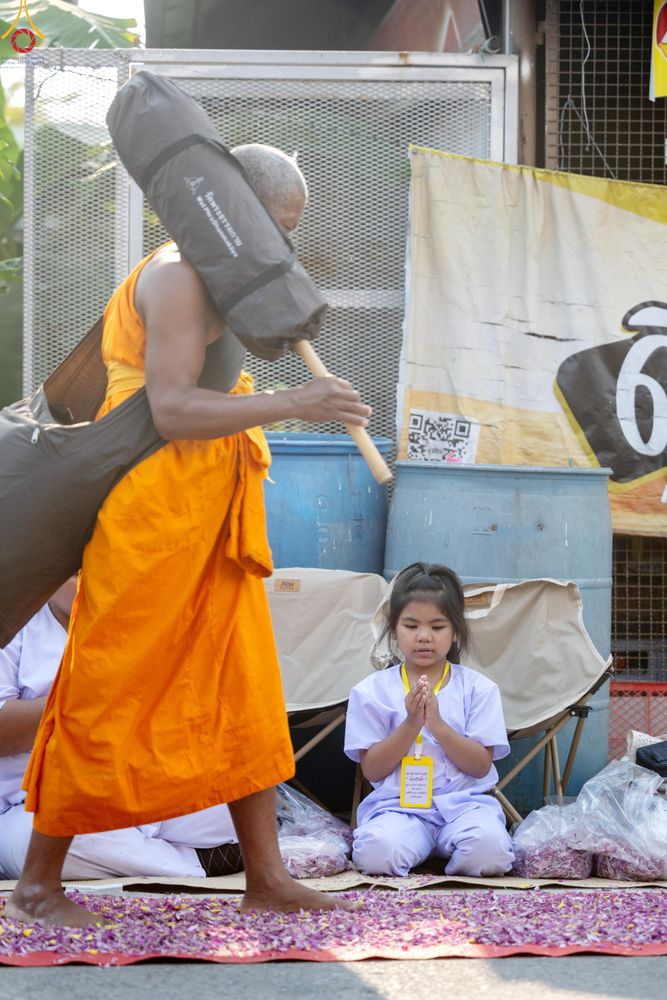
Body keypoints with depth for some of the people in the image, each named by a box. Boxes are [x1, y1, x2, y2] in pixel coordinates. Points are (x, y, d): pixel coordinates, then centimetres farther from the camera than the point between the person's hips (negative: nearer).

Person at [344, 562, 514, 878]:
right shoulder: (371, 691, 5)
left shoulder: (477, 688, 6)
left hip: (463, 802, 0)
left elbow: (481, 765, -1)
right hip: (397, 804, 0)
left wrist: (437, 723, -14)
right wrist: (410, 724, -12)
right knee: (376, 851, -35)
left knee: (488, 846, -35)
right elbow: (372, 769, 1)